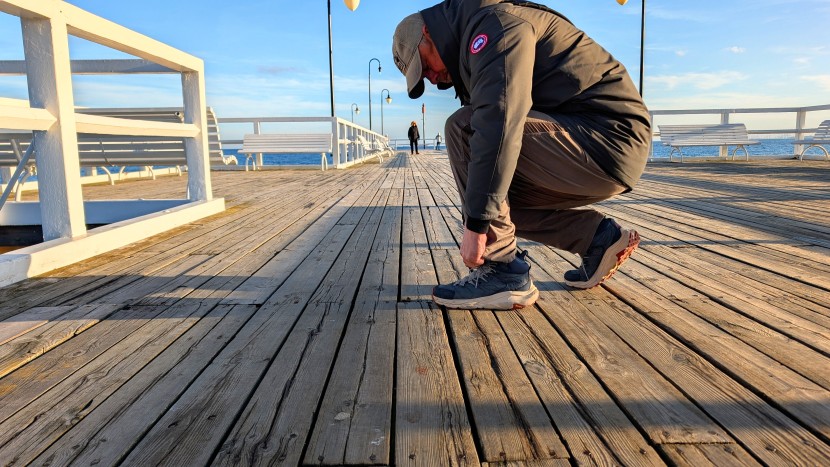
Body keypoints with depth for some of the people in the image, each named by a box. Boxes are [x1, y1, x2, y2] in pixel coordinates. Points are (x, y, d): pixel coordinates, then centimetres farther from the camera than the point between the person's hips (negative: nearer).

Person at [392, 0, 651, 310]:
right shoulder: (478, 52, 21)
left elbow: (499, 123, -26)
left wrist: (476, 223, -24)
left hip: (607, 144, -10)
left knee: (463, 128, -17)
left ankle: (503, 273, -14)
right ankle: (598, 237, 14)